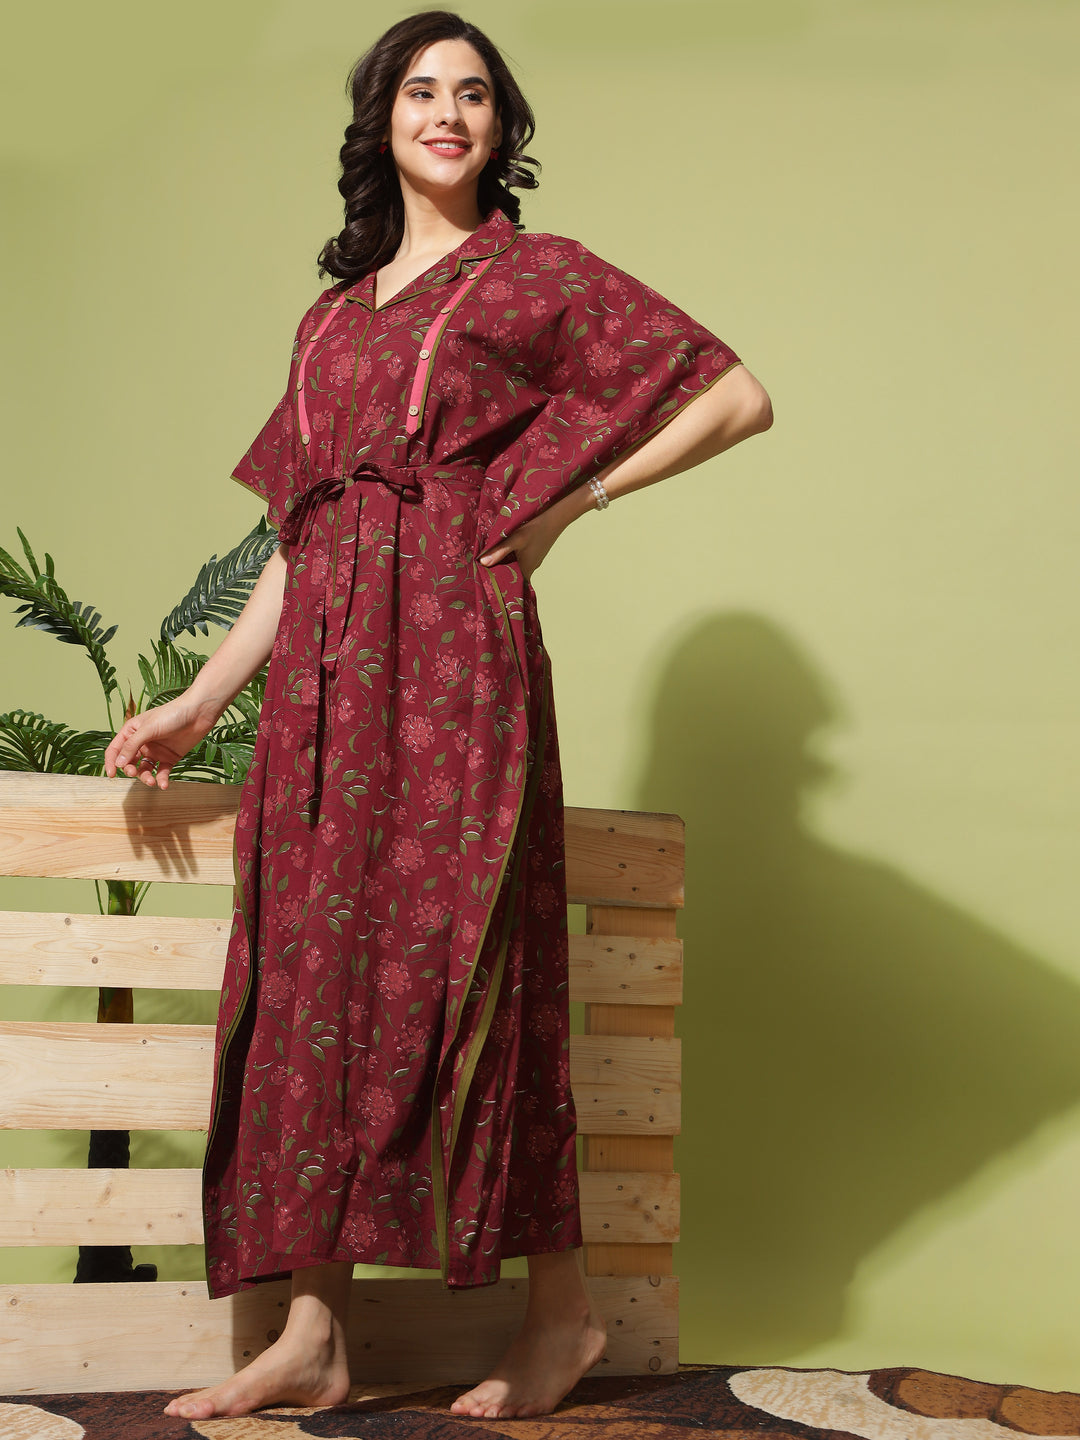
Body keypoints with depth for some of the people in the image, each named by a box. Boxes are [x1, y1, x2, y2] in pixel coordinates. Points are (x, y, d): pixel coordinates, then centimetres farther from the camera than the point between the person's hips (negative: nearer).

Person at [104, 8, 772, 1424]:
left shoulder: (537, 275, 6)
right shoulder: (331, 317, 21)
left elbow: (740, 396, 2)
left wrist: (574, 495, -2)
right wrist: (200, 702, 14)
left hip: (451, 646, -5)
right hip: (323, 669, 6)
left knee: (455, 969, -5)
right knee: (316, 972, 1)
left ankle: (563, 1306, 10)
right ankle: (314, 1334, 6)